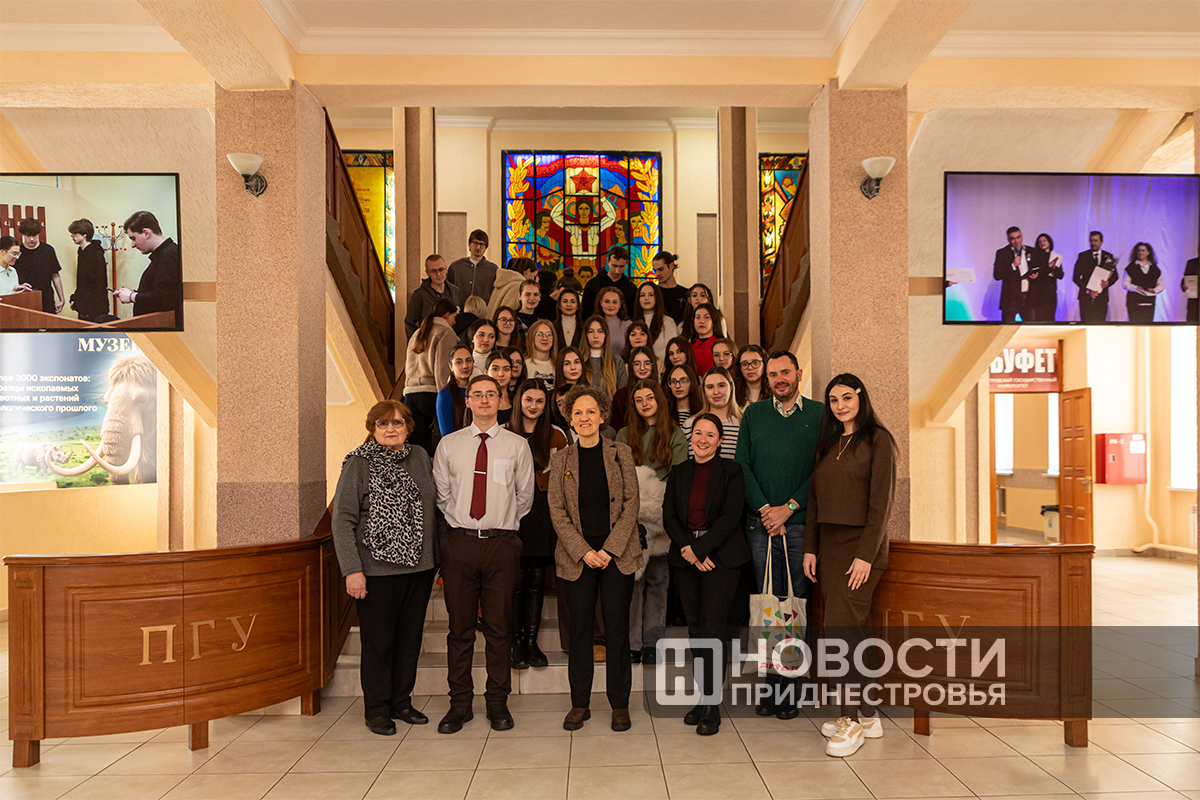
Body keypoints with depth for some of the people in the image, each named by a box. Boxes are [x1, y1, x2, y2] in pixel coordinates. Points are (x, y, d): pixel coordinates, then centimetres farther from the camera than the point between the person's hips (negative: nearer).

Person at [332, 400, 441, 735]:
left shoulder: (420, 457, 7)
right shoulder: (359, 464, -6)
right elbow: (342, 520, -9)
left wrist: (439, 555, 10)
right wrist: (352, 570, -15)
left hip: (420, 567, 5)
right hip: (378, 569, -4)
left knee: (410, 638, 13)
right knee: (379, 641, 6)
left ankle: (401, 702, 28)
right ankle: (377, 710, 22)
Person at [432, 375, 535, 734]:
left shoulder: (517, 445, 4)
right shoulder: (448, 445, 7)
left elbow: (525, 496, 10)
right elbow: (442, 495, 12)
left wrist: (504, 524, 10)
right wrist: (460, 523, 8)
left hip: (501, 542, -1)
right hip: (459, 542, 1)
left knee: (500, 627, 5)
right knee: (460, 627, 6)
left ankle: (498, 702, 18)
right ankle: (460, 703, 19)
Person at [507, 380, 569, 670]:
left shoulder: (556, 436, 8)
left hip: (543, 512, 2)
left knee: (537, 580, 5)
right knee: (517, 580, -2)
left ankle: (532, 641, 15)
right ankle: (517, 644, 9)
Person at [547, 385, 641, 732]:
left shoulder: (621, 454, 3)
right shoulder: (560, 459, 5)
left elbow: (631, 504, 0)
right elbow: (557, 511, 1)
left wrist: (610, 549, -9)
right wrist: (583, 551, -9)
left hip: (617, 555, 0)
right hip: (576, 556, 1)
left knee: (617, 629, 3)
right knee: (579, 629, 6)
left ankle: (620, 704, 16)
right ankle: (579, 703, 19)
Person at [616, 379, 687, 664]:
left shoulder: (675, 435, 8)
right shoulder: (624, 435, 13)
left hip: (661, 519, -1)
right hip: (630, 519, 1)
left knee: (658, 580, 2)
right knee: (632, 579, -3)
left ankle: (652, 642, 10)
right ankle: (631, 643, 4)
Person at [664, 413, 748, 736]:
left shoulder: (731, 471, 1)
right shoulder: (678, 473, 13)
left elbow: (731, 516, -8)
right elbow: (669, 516, 6)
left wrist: (699, 549, -14)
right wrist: (687, 549, -10)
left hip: (720, 556, -4)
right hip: (686, 558, 4)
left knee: (713, 627, -8)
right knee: (695, 628, 6)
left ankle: (712, 708, 0)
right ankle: (703, 699, 16)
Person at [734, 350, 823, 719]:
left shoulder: (819, 414, 5)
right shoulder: (753, 414, 11)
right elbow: (742, 465, 6)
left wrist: (788, 507, -10)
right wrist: (765, 509, -6)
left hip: (801, 523, -1)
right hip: (760, 523, 2)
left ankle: (791, 685, 11)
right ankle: (771, 684, 13)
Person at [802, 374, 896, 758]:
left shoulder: (877, 439, -5)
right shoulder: (828, 444, 16)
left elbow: (881, 501, -11)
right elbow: (815, 499, 16)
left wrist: (866, 555, -16)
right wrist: (810, 548, 9)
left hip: (861, 544, -6)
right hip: (828, 544, 6)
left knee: (841, 625, -12)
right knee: (854, 629, 9)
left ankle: (852, 719, -3)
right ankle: (868, 715, 18)